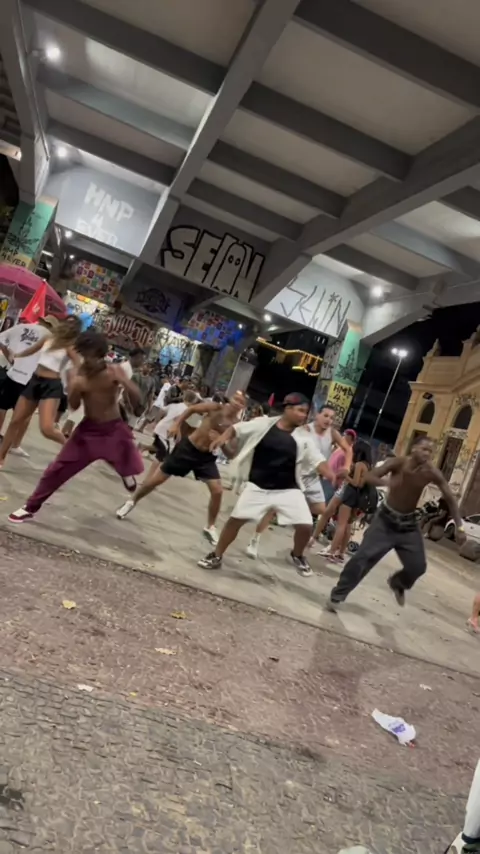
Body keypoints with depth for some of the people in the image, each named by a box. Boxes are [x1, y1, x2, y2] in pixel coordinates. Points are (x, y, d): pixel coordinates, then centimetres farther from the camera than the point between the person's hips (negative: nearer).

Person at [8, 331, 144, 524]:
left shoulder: (115, 371, -13)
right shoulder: (81, 373, -8)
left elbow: (136, 397, -18)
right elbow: (73, 406, -5)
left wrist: (124, 382, -38)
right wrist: (75, 390, -27)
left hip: (114, 429, -2)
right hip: (89, 429, 2)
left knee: (128, 471, 0)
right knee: (58, 468, 1)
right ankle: (30, 508, 12)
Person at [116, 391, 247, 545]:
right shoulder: (217, 408, -14)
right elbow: (191, 409, 2)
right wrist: (176, 424, -8)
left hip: (206, 456, 1)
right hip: (187, 447, -1)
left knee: (217, 491, -10)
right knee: (156, 479, 4)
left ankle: (210, 527, 10)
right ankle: (132, 502, 28)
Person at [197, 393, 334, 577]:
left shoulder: (303, 438, -3)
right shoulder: (263, 424, -6)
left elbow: (318, 461, -7)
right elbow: (236, 428, 3)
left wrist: (332, 476, -24)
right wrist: (224, 436, -16)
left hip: (288, 489, 1)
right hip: (258, 487, 0)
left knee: (305, 525, -9)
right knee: (235, 519, 2)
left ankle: (297, 555, 23)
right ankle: (216, 556, 24)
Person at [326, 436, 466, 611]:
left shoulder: (432, 473, -14)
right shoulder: (399, 462, -20)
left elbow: (450, 499, -6)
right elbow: (370, 476, -29)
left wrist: (459, 526, -14)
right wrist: (388, 482, -48)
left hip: (409, 523, 3)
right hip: (386, 518, -3)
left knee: (418, 566, -1)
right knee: (363, 557, -12)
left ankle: (397, 583, 35)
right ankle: (337, 595, 2)